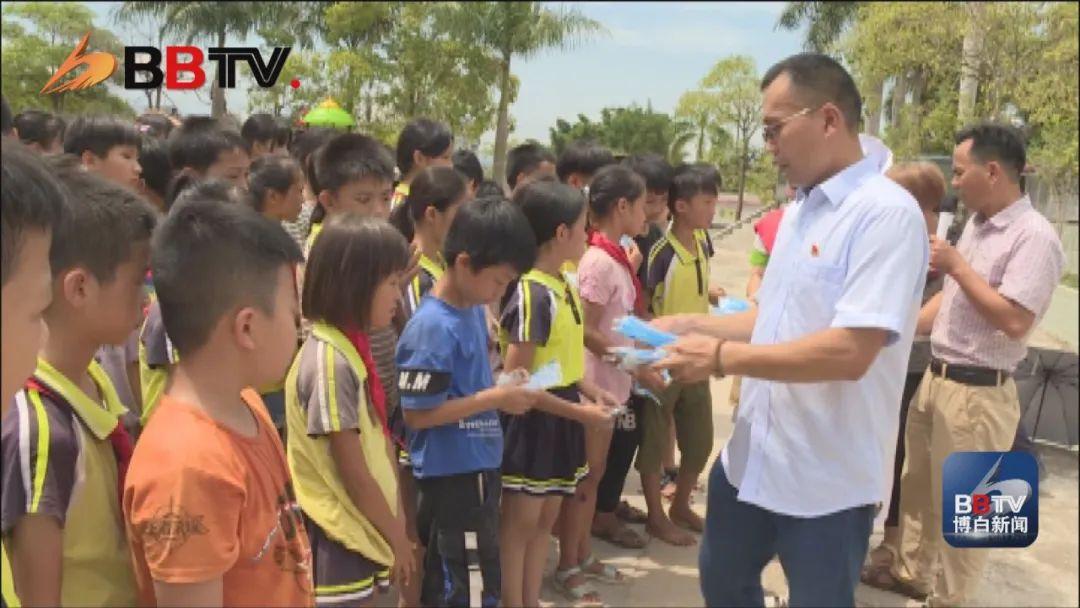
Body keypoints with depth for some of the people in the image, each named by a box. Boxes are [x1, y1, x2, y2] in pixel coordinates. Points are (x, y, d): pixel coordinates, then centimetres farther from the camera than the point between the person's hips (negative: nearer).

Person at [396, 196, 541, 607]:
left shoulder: (474, 310, 5)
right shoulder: (432, 327, -23)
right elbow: (416, 413, -22)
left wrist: (504, 384, 2)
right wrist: (495, 398, -21)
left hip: (479, 465, 9)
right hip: (451, 474, -9)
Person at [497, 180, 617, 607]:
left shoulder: (564, 285, 5)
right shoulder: (531, 294, -21)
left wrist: (591, 392, 1)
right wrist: (579, 411, -19)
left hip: (561, 417, 9)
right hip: (531, 421, -9)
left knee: (546, 517, 17)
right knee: (520, 522, 5)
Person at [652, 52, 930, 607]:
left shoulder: (886, 214, -20)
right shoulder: (798, 211, 8)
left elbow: (849, 351, -28)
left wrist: (722, 357, -21)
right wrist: (693, 326, 4)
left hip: (827, 480, -8)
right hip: (752, 457, 8)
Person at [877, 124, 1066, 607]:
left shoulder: (1034, 236, -18)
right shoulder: (976, 224, 10)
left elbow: (1014, 320, -27)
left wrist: (958, 266, -21)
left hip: (977, 392, -9)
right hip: (936, 377, 9)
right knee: (916, 486, 20)